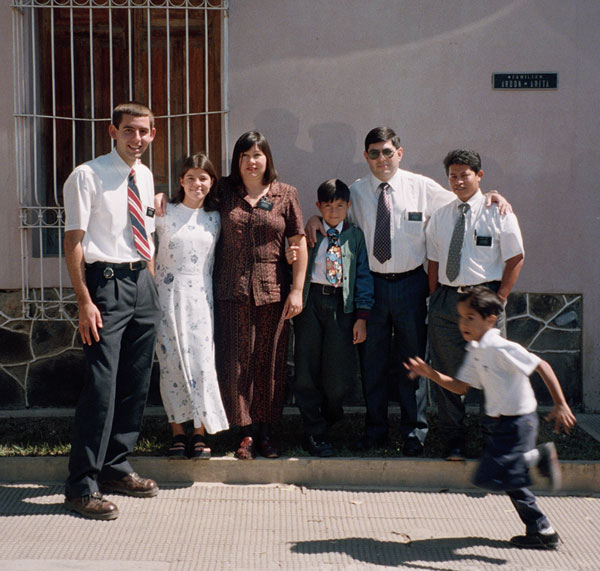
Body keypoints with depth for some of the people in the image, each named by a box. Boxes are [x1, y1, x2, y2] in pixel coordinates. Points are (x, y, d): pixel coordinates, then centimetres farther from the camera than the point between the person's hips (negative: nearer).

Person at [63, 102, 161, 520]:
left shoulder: (146, 178, 14)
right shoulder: (88, 176, -6)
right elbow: (73, 241, -10)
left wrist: (151, 285, 12)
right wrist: (84, 301, -17)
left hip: (142, 282, 7)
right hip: (107, 282, -7)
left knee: (137, 384, 11)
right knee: (101, 386, -10)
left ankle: (116, 468, 25)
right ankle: (82, 486, -2)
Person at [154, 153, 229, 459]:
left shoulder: (215, 218, 9)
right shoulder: (164, 213, 1)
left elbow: (217, 260, 13)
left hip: (200, 296, 2)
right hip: (169, 294, -1)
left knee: (202, 361, -2)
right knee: (172, 362, 1)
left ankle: (200, 432, 8)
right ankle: (178, 432, 11)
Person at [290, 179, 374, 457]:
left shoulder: (356, 236, 9)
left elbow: (364, 275, 6)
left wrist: (362, 316, -1)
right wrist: (290, 259, -17)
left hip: (342, 303, 0)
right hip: (310, 300, 0)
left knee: (339, 372, -2)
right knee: (308, 368, 2)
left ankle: (329, 415, 31)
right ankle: (314, 432, 14)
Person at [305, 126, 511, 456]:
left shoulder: (422, 188, 0)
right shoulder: (356, 192, 5)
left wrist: (491, 198, -11)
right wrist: (315, 219, -4)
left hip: (410, 283, -2)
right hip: (371, 283, 2)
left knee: (412, 359, 5)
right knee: (372, 359, 9)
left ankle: (414, 432, 18)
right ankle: (375, 430, 23)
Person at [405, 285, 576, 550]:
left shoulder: (501, 349, -20)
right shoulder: (475, 351, 7)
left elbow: (542, 366, -21)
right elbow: (460, 386, 10)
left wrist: (560, 405, -22)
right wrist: (430, 373, -3)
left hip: (516, 423, -9)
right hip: (499, 422, 9)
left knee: (488, 478, -14)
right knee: (509, 480, 16)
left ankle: (539, 456, -2)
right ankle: (542, 531, 27)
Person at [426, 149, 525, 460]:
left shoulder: (498, 213, 1)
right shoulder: (439, 217, 12)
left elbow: (515, 258, 0)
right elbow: (433, 260, 15)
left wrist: (499, 297, -6)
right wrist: (435, 297, 5)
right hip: (445, 299, 3)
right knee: (447, 373, 4)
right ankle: (453, 439, 17)